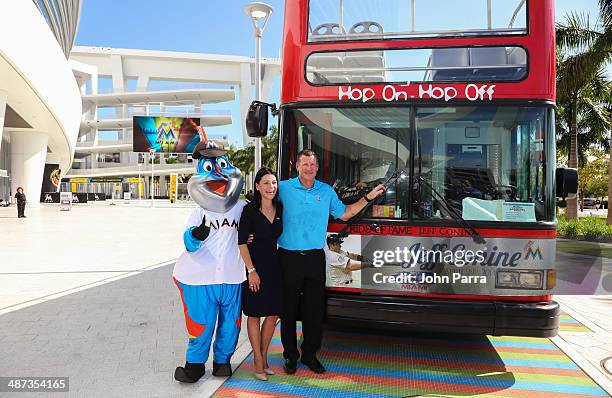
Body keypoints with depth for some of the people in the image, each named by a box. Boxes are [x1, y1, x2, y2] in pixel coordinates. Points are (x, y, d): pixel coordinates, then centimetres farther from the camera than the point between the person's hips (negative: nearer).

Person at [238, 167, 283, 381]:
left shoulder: (280, 209, 5)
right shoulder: (250, 210, -8)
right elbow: (242, 242, -10)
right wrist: (252, 270, -14)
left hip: (275, 266, 5)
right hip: (254, 266, -5)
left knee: (273, 314, 10)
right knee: (255, 314, 5)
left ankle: (264, 356, 27)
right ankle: (258, 360, 18)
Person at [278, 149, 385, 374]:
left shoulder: (327, 191, 10)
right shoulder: (284, 188, 0)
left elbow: (344, 213, 19)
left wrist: (368, 198, 14)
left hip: (315, 257, 3)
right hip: (289, 257, -2)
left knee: (315, 309, 7)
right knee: (289, 309, 6)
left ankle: (309, 354, 23)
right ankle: (290, 355, 21)